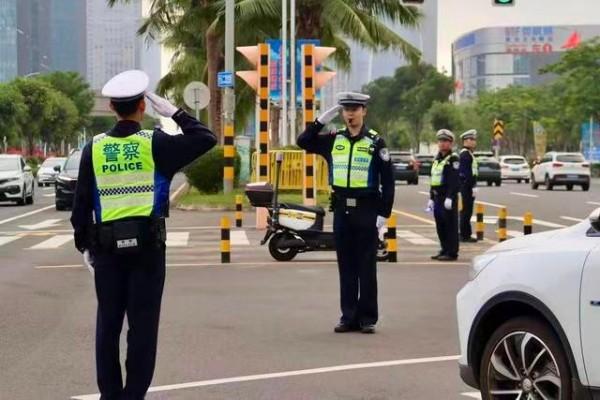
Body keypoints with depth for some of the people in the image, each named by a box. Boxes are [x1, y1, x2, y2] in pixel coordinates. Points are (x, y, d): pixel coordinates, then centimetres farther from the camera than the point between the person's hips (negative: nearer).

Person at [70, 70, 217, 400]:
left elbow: (81, 202, 4)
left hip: (107, 246, 3)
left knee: (108, 323, 11)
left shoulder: (93, 148, 2)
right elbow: (206, 139, -1)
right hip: (147, 244, -2)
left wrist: (84, 244, 13)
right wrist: (174, 112, 5)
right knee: (143, 324, 2)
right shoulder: (155, 143, -6)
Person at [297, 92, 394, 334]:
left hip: (367, 210, -4)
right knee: (346, 266, 7)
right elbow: (303, 142, 9)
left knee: (366, 266, 2)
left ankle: (367, 318, 8)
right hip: (342, 210, 4)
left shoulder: (375, 142, -3)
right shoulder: (333, 140, 8)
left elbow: (388, 180, -4)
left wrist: (384, 213, -9)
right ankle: (349, 316, 14)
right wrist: (323, 119, -1)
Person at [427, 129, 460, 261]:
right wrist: (431, 198, 19)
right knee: (440, 226, 12)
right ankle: (445, 250, 20)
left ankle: (452, 252, -3)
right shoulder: (437, 159, 18)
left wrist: (449, 198, -23)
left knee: (450, 226, -5)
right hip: (438, 197, 8)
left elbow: (454, 180, -16)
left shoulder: (453, 159, -7)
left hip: (448, 198, -8)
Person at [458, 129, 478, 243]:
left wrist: (473, 186, 21)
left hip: (467, 187, 11)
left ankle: (465, 234, 19)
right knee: (466, 211, -7)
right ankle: (465, 235, -4)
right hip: (467, 186, -11)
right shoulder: (465, 154, -14)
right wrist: (472, 187, -21)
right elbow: (467, 173, -20)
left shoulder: (468, 153, 19)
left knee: (466, 211, 14)